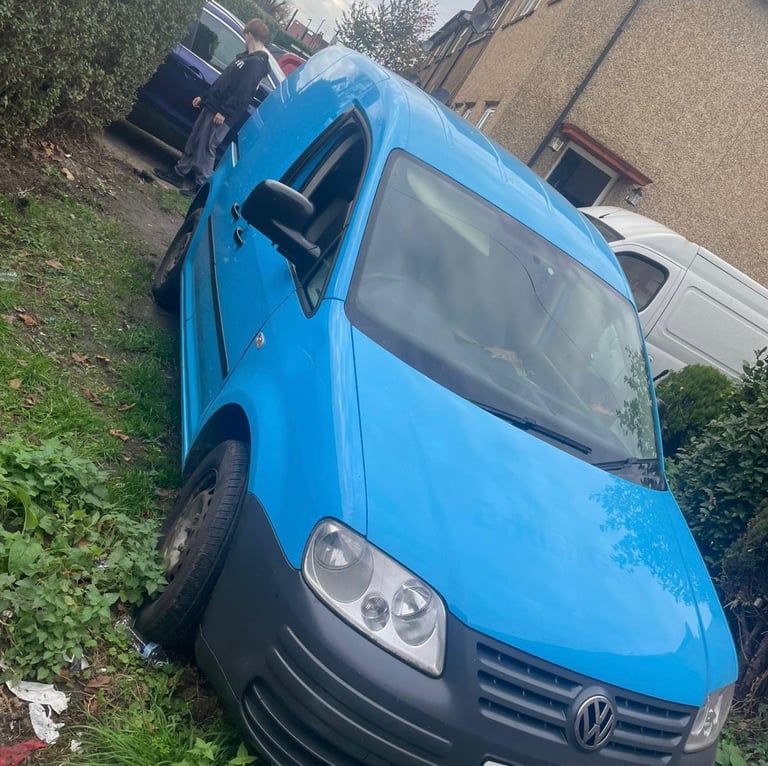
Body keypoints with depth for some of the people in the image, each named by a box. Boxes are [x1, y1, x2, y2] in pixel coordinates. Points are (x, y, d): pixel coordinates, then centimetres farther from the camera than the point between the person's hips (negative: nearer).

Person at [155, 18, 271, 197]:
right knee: (194, 142, 15)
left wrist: (225, 112, -26)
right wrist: (204, 97, 23)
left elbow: (243, 93, -24)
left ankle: (201, 185, 5)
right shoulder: (247, 57, 19)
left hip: (222, 115, -10)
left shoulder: (257, 63, -15)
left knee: (206, 148, -5)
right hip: (211, 106, 10)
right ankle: (179, 173, 26)